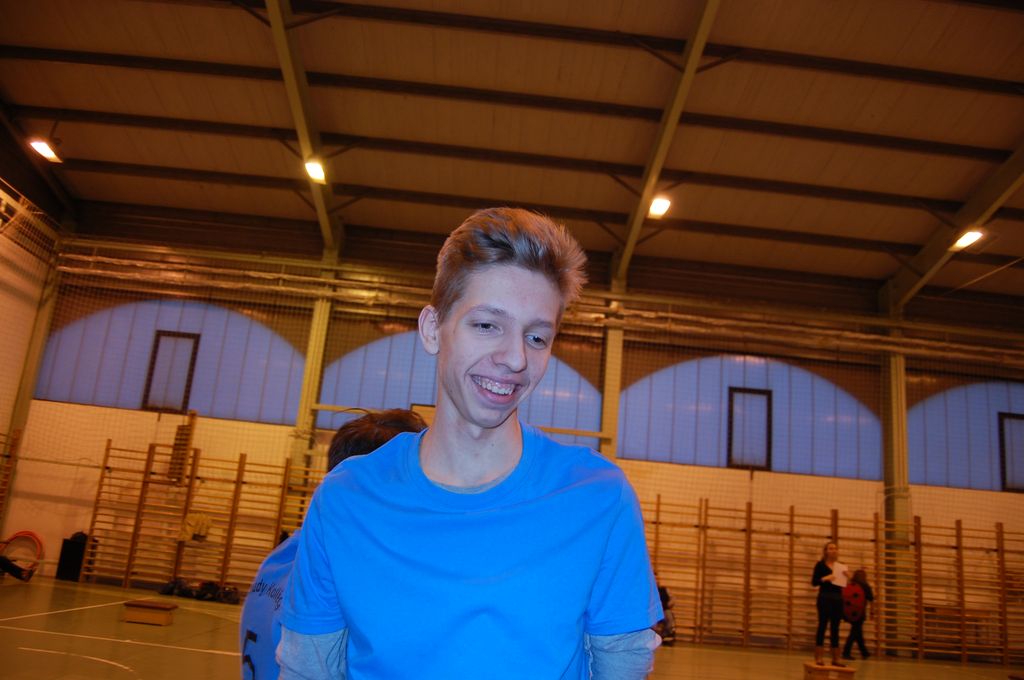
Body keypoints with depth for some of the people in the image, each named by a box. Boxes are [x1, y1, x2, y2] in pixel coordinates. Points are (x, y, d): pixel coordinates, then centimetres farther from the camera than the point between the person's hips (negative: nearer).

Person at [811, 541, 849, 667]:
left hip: (838, 599, 5)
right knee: (822, 625, -4)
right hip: (825, 598, -5)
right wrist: (824, 578, -23)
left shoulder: (841, 566, 10)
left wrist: (847, 577, -8)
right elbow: (814, 582, -7)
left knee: (835, 628, 8)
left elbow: (844, 582, 10)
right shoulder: (820, 564, -3)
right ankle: (818, 657, -1)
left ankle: (836, 658, 13)